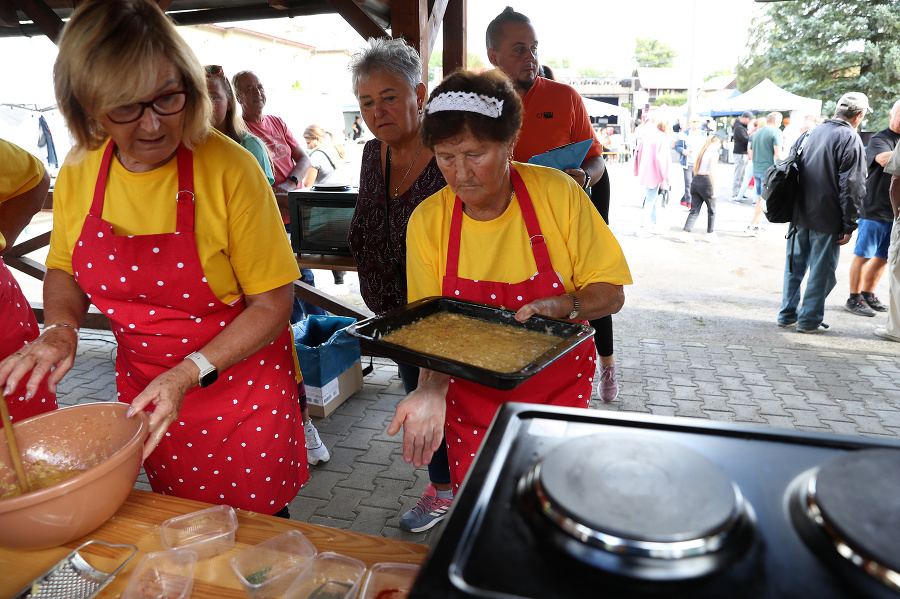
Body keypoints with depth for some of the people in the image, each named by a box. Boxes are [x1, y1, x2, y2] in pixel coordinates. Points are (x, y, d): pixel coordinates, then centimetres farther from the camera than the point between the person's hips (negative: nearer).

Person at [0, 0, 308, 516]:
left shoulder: (230, 170, -22)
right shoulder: (79, 172, -6)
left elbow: (272, 303, -17)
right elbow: (65, 269, 12)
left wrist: (191, 373, -24)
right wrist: (61, 329, -7)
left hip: (241, 385, -4)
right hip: (143, 391, 4)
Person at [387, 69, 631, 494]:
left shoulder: (558, 193, -15)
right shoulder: (427, 222, -12)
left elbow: (609, 293, -8)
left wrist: (559, 306, -28)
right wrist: (430, 391, -26)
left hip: (557, 393, 0)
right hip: (470, 404, 1)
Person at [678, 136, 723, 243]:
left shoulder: (702, 150, 15)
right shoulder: (714, 152, -7)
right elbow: (711, 172, -16)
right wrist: (714, 189, -14)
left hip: (695, 181, 6)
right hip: (706, 181, -6)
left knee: (694, 210, 6)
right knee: (711, 209, 12)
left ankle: (685, 232, -8)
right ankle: (710, 234, 20)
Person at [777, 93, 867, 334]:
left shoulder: (813, 132, 11)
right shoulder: (850, 138, -11)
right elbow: (852, 187, -15)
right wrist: (849, 225, -11)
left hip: (799, 214, 6)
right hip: (826, 219, -6)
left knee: (794, 265, 13)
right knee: (821, 269, 3)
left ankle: (787, 314, 19)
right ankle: (809, 320, 8)